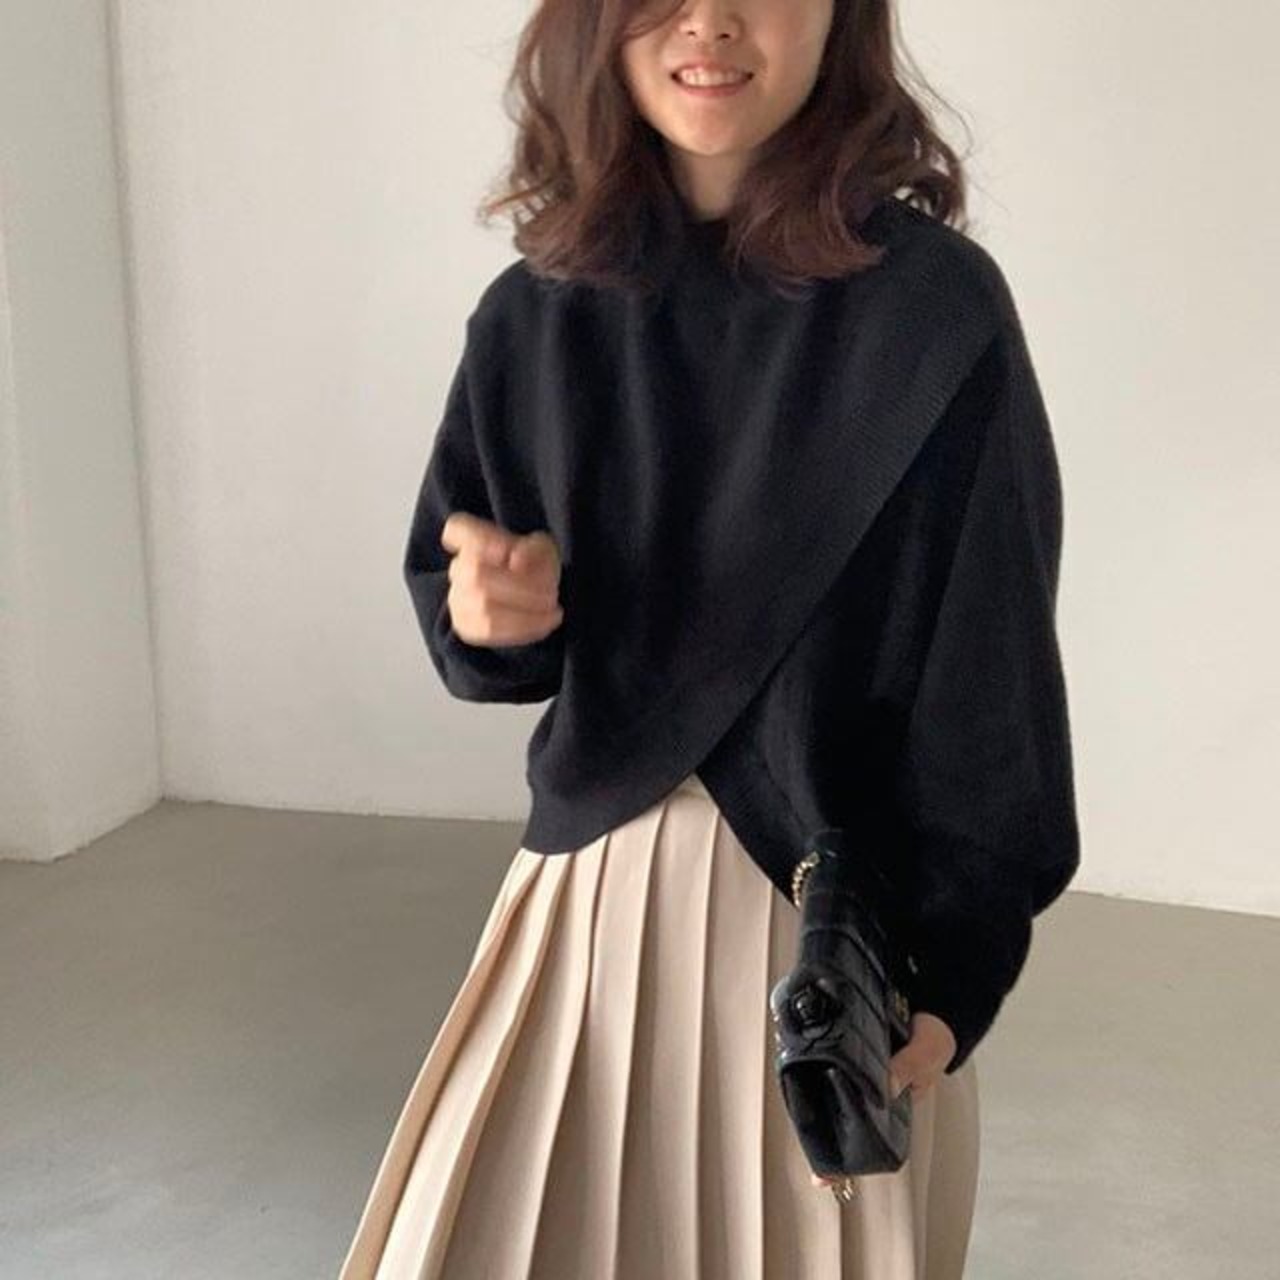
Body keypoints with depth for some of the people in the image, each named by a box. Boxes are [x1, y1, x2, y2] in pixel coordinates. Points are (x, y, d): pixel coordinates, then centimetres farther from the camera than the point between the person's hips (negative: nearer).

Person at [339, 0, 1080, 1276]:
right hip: (597, 882, 3)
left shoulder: (935, 305, -11)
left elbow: (990, 664, -9)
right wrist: (488, 613, -14)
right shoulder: (537, 313, -1)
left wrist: (954, 963, -12)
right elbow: (457, 587, 10)